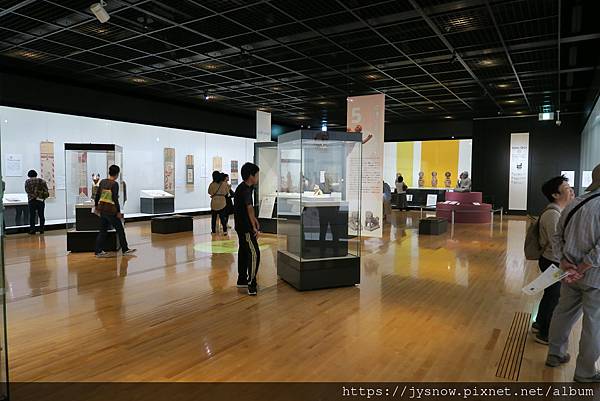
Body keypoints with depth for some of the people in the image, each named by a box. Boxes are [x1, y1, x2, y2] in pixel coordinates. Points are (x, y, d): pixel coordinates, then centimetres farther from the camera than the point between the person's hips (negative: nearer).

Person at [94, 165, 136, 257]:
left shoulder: (102, 182, 7)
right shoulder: (114, 184, -14)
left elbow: (97, 195, 13)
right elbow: (115, 199, -17)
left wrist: (96, 206, 24)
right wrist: (118, 212, -12)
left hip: (102, 209, 7)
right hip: (110, 210, -7)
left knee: (103, 230, 13)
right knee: (120, 229, 5)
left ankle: (99, 251, 14)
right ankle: (125, 250, 13)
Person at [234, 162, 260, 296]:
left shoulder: (242, 188, 12)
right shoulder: (245, 190, -20)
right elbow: (249, 208, -29)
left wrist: (255, 220, 25)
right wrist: (254, 228, -29)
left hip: (241, 226, 11)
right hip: (245, 227, -11)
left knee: (244, 251, 17)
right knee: (254, 253, -9)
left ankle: (242, 280, 28)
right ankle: (251, 284, -6)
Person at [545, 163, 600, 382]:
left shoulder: (574, 204, 4)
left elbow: (557, 236, 6)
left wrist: (564, 261, -1)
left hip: (571, 272, 7)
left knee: (564, 313, 20)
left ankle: (555, 354, 36)